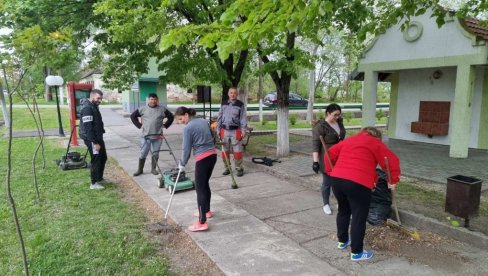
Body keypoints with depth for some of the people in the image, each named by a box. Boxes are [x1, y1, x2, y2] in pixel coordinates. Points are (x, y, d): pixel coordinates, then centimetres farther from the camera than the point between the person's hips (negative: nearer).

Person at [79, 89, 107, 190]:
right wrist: (95, 143, -24)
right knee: (96, 160, -2)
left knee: (103, 157, 18)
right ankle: (94, 183, 9)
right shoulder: (87, 108, -19)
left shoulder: (94, 107, 13)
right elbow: (88, 128, -24)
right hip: (92, 139, -10)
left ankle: (99, 178, 33)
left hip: (98, 138, 10)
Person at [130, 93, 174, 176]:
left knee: (155, 154, 8)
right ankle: (140, 169, 17)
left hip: (158, 136, 1)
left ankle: (153, 169, 22)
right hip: (145, 136, -1)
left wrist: (165, 125, 6)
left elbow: (171, 117, 14)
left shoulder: (162, 109, 3)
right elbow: (133, 116, 12)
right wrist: (139, 125, 4)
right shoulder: (142, 109, 2)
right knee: (143, 154, 4)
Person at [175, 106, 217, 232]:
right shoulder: (204, 121, 12)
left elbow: (186, 148, -6)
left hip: (202, 158, -8)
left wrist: (182, 164, 6)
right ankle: (206, 211, 35)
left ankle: (202, 222, -4)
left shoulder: (188, 128, -9)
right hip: (213, 154, 8)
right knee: (205, 184, 22)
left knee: (200, 188, -3)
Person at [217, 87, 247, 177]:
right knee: (225, 151, 9)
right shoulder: (223, 104, 10)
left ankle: (239, 168, 10)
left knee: (237, 151, -1)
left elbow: (243, 118, -2)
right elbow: (219, 117, 13)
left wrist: (243, 130, -9)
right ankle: (227, 168, 21)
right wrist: (218, 129, 9)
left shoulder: (240, 105, 0)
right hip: (225, 130, 4)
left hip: (235, 131, -4)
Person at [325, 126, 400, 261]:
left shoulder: (348, 140, 25)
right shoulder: (375, 143, 10)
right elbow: (392, 160, 3)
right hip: (358, 183, -6)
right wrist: (393, 181, 11)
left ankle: (342, 241, 39)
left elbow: (329, 154, 24)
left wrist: (331, 172, 24)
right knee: (359, 217, 6)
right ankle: (356, 252, 16)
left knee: (343, 211, 25)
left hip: (336, 179, 6)